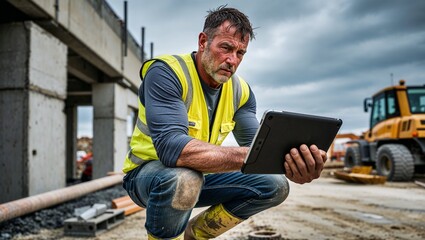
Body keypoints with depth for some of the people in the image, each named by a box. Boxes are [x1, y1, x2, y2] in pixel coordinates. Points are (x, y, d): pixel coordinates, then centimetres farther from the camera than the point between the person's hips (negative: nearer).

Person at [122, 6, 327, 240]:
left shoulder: (240, 91, -3)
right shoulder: (166, 73, -23)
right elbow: (171, 148, -37)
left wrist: (290, 162, -36)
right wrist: (247, 156, -47)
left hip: (200, 175, 7)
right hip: (148, 172, -6)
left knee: (275, 186, -4)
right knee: (184, 179, -39)